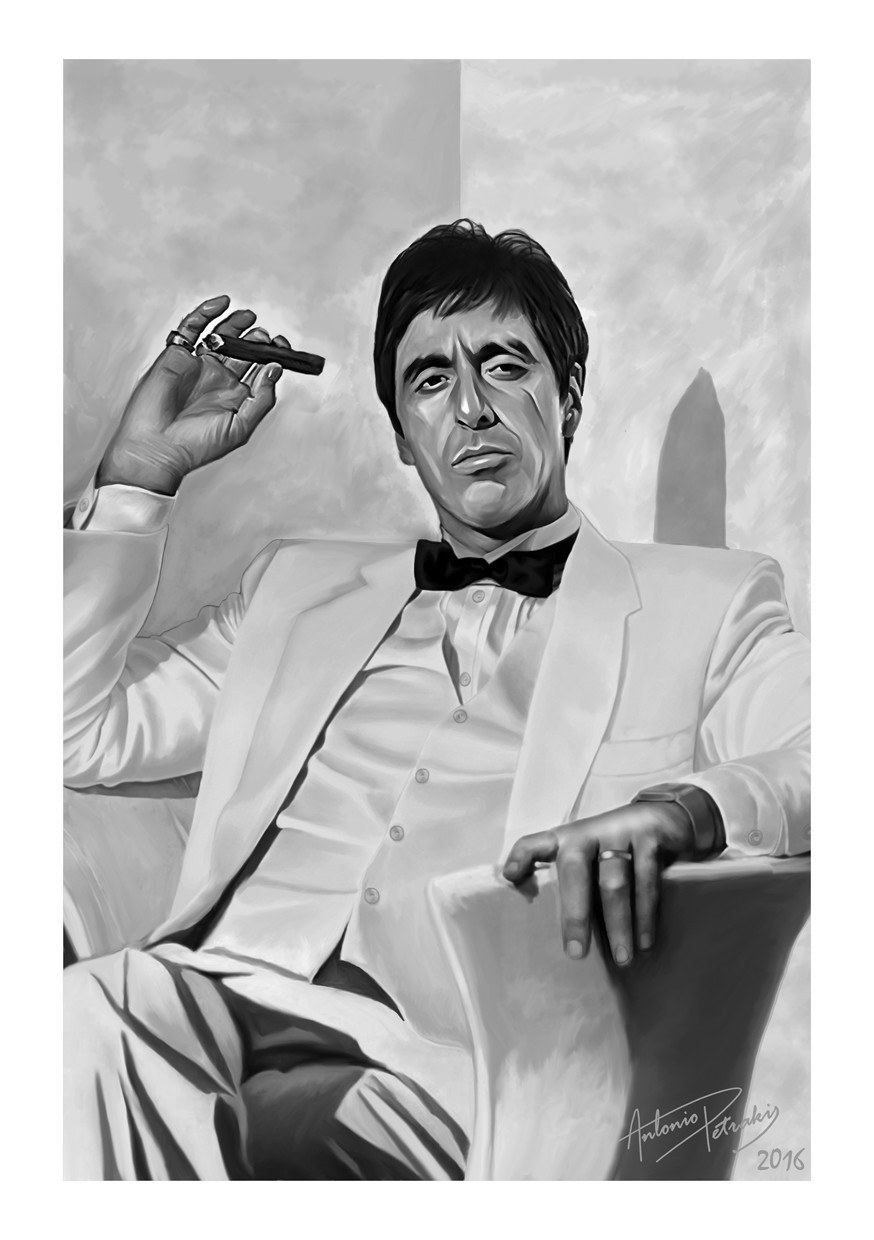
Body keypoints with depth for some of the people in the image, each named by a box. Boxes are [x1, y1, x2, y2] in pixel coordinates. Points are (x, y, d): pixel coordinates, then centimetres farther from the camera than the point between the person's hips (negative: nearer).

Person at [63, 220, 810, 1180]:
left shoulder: (708, 604, 12)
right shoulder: (300, 586, 23)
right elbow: (81, 732, 19)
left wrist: (682, 809, -25)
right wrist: (139, 474, 14)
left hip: (451, 1047, -3)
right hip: (219, 984, 4)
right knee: (77, 1028, -28)